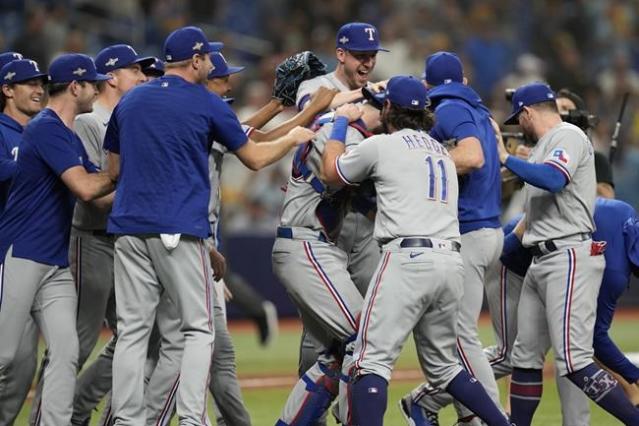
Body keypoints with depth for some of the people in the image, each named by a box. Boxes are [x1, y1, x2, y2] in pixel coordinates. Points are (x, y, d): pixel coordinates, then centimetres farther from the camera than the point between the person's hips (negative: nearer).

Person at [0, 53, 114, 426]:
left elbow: (99, 191, 20)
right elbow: (85, 187, -20)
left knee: (66, 352, -3)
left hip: (57, 265, 9)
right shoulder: (47, 128, -12)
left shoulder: (70, 137, 19)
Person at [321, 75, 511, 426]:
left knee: (371, 360, -12)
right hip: (451, 263, 7)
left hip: (407, 260, -7)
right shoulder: (442, 153, 25)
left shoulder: (381, 145, 4)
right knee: (442, 364, 20)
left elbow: (331, 172, 18)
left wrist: (340, 123, 32)